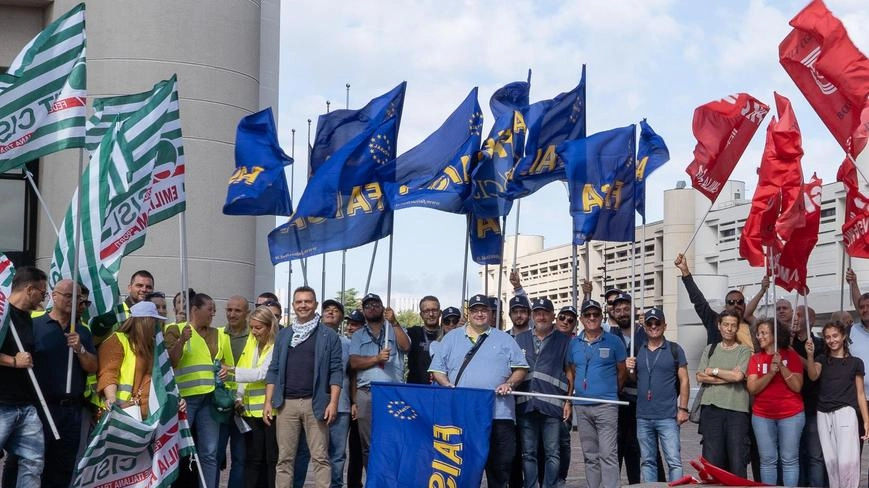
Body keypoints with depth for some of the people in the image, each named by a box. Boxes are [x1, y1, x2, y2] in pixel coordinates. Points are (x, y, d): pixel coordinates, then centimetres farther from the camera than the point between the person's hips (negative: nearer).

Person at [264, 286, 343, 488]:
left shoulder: (328, 335, 3)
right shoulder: (283, 334, 13)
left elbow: (335, 371, -1)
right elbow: (274, 370, 12)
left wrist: (333, 402, -12)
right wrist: (268, 402, 4)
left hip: (315, 403, -3)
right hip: (286, 403, 3)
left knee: (320, 457, -2)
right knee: (285, 458, 4)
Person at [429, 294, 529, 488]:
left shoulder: (504, 339, 13)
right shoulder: (452, 338, 14)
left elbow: (520, 368, 12)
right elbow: (437, 369, 13)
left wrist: (509, 383, -6)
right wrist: (447, 385, -5)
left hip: (498, 413, 0)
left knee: (500, 465, 0)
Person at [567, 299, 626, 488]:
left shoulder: (614, 342, -1)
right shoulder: (574, 343, 9)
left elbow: (622, 372, 5)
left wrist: (610, 392, 9)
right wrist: (575, 392, 10)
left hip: (606, 406, -4)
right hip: (581, 406, 4)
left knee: (608, 454, -10)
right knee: (590, 456, 11)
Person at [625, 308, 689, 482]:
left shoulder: (674, 349, 1)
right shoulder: (638, 350, 11)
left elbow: (684, 381, 0)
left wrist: (683, 409, -7)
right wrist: (630, 369, -5)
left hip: (668, 417, -4)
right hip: (643, 417, 4)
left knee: (674, 461, -6)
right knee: (648, 461, 11)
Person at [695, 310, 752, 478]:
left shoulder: (744, 350, 6)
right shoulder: (710, 349, 15)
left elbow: (738, 376, -9)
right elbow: (700, 376, 2)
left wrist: (714, 371, 1)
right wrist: (728, 377, -4)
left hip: (737, 409, -2)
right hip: (711, 407, 2)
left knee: (737, 460, -3)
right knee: (712, 459, 1)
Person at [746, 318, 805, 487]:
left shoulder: (791, 355, 0)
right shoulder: (755, 359, 6)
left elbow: (797, 386, -7)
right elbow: (752, 388, -4)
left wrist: (781, 366, -17)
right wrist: (771, 372, -16)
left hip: (791, 415, -2)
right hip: (762, 416, 2)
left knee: (789, 459, -2)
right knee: (767, 460, 3)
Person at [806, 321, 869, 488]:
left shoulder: (855, 362, 7)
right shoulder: (822, 359, 12)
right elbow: (813, 376, -8)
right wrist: (810, 355, -24)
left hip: (845, 413, -3)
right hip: (824, 415, 3)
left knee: (847, 461, -13)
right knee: (831, 460, 3)